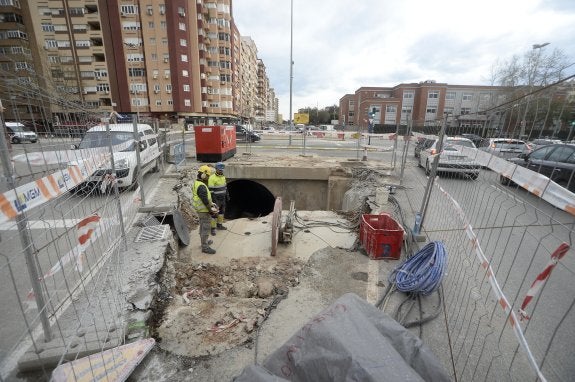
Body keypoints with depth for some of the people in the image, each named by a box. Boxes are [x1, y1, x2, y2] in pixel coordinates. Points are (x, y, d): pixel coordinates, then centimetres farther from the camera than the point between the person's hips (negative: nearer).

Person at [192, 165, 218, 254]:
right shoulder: (201, 186, -26)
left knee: (202, 227, 23)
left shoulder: (196, 183, 7)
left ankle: (204, 241, 40)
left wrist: (211, 203, 12)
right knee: (206, 229, -1)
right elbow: (205, 200, -26)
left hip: (200, 209, 11)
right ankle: (205, 247, 8)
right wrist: (211, 209, -15)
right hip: (204, 210, -11)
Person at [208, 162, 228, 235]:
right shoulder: (212, 178, -19)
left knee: (222, 211, 17)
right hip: (216, 199, -8)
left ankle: (219, 225, 32)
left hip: (223, 198, 8)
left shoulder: (223, 176, 5)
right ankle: (213, 228, 9)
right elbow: (211, 190, -20)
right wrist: (213, 200, -22)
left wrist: (227, 195, 15)